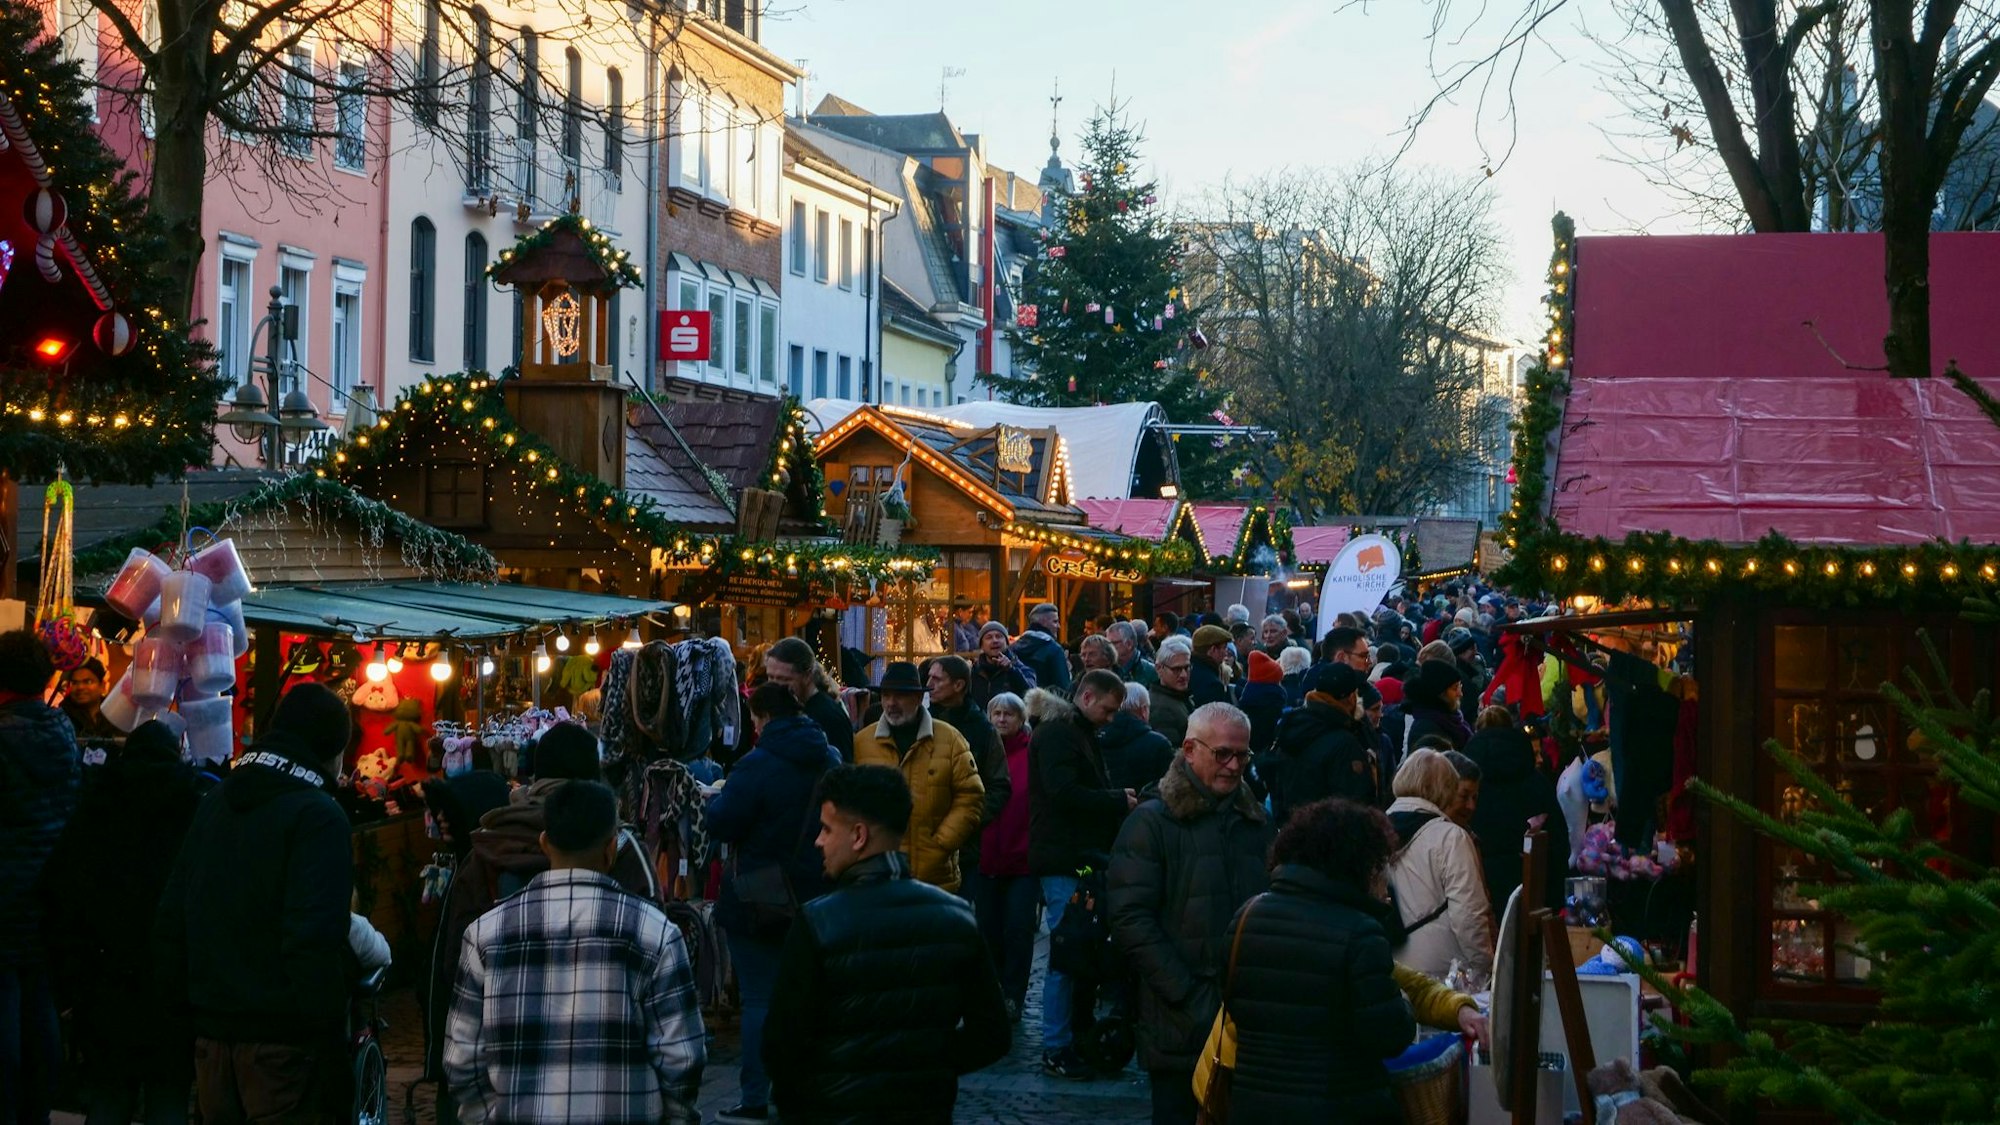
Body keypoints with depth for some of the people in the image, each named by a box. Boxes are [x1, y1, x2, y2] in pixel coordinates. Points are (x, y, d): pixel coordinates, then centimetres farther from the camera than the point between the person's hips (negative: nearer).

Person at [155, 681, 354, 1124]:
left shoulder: (214, 805, 11)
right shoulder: (318, 816, -12)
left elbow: (171, 920, 12)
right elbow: (315, 938, -21)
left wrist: (185, 1001, 18)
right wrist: (327, 1037, -17)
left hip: (212, 1036, 7)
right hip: (282, 1039, -7)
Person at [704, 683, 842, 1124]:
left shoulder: (758, 766, -18)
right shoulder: (831, 761, 5)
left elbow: (721, 826, -16)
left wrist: (716, 799, 4)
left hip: (758, 901, -7)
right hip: (813, 896, 7)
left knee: (759, 999, -3)